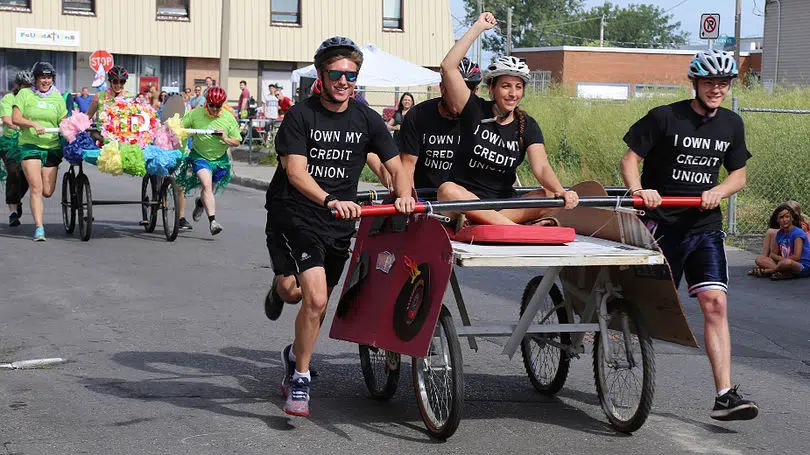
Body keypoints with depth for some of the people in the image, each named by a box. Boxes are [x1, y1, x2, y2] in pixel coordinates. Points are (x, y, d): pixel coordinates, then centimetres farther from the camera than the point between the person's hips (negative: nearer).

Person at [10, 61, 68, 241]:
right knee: (36, 188, -15)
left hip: (52, 147, 3)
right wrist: (34, 124, -21)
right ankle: (39, 228, -15)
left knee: (47, 192, 1)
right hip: (29, 146, -3)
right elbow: (15, 118, -5)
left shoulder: (57, 97, 12)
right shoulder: (25, 94, 3)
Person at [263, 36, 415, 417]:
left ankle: (295, 355, 45)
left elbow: (396, 167, 3)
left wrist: (403, 196, -20)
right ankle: (300, 380, 0)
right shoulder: (301, 115, -9)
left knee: (317, 304, 12)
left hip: (339, 222, 4)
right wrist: (329, 199, -37)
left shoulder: (366, 120, 3)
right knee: (315, 298, -20)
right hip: (295, 215, -4)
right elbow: (295, 171, -20)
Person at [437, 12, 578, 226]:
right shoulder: (475, 111, -2)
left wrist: (561, 192, -32)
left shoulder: (527, 126, 4)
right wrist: (478, 27, -13)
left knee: (551, 197, -22)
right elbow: (448, 67, -13)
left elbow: (541, 167, -11)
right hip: (465, 197, -3)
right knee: (447, 190, -36)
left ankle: (477, 223, -34)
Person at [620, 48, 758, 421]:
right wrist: (638, 191, -26)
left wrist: (718, 192, -9)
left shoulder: (731, 124, 8)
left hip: (705, 226, 4)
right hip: (661, 225, -3)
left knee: (715, 303, -8)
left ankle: (725, 396, -10)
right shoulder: (665, 117, -8)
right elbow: (630, 158, -7)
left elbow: (738, 174, 13)